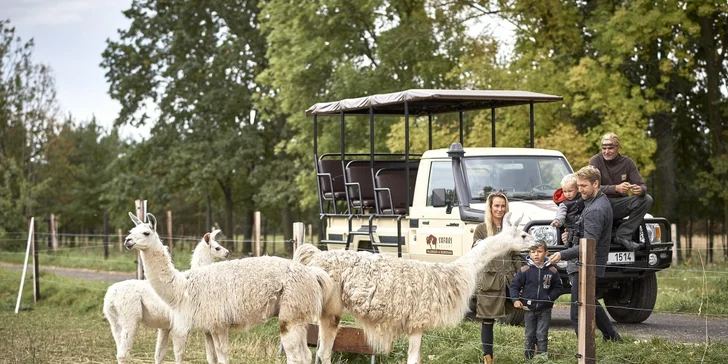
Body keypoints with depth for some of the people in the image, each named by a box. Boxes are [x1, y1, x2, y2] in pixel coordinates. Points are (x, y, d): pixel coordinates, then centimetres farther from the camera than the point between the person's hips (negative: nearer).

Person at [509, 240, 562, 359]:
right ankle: (529, 358, 22)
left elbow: (557, 287, 4)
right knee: (530, 335, 12)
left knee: (542, 335, 0)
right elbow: (514, 285, 1)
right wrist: (515, 299, -10)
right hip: (529, 308, 1)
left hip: (544, 309, -1)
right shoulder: (525, 270, -6)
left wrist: (550, 298, -10)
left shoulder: (552, 271, -3)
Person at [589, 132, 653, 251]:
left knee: (647, 199, -18)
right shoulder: (595, 161, -8)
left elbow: (642, 185, -2)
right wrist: (616, 188, -37)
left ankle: (623, 235, -18)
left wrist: (640, 190, -29)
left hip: (619, 207, 4)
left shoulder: (627, 162, 3)